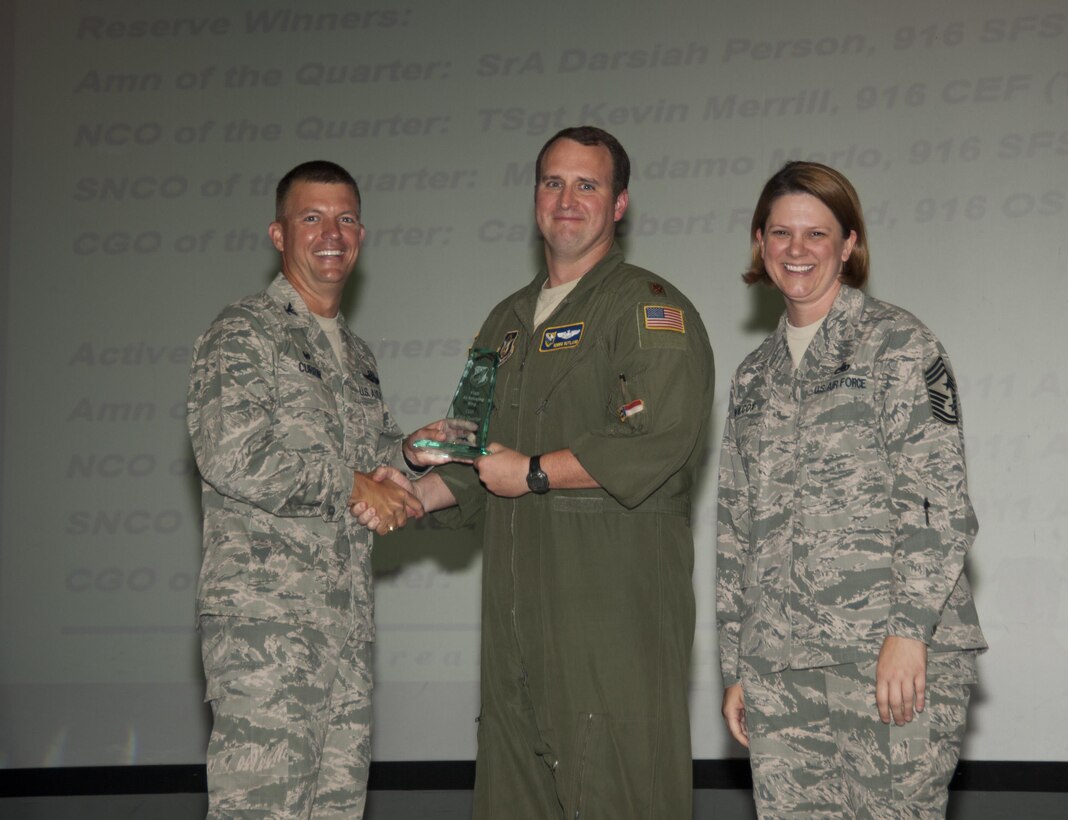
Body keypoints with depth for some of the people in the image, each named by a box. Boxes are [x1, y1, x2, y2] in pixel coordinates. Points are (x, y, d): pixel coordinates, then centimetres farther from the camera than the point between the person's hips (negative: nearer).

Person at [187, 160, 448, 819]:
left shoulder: (356, 355, 21)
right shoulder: (241, 335, -5)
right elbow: (231, 458, -18)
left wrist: (408, 455, 5)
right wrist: (351, 486, -10)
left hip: (349, 619, 8)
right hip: (264, 616, -8)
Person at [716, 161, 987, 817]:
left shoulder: (897, 343, 2)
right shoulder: (754, 376, 19)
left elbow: (940, 500, -7)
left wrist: (908, 631, -16)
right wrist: (736, 667, 15)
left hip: (894, 658, -5)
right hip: (780, 667, 5)